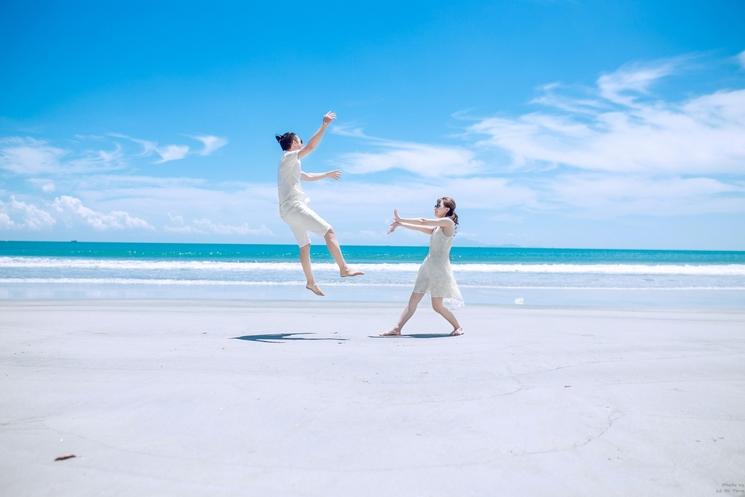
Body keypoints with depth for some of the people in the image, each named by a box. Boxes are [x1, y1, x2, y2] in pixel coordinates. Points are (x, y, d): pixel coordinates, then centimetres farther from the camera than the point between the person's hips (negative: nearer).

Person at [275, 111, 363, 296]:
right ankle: (344, 268, -19)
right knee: (329, 231, -14)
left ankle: (310, 282, 20)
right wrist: (324, 126, -23)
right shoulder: (289, 157, -6)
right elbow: (310, 146, -22)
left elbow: (308, 176, 36)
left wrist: (327, 174, 42)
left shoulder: (290, 164, 23)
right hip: (294, 206, -11)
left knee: (305, 245, 15)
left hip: (288, 210, 11)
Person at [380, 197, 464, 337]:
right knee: (413, 300, 3)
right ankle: (397, 329, 2)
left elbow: (423, 222, -11)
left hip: (440, 267, -8)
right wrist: (400, 224, 7)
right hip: (428, 266, 8)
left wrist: (400, 220, -4)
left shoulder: (448, 222, -8)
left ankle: (458, 327, 15)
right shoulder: (436, 227, 19)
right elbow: (419, 228, 17)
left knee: (437, 306, -5)